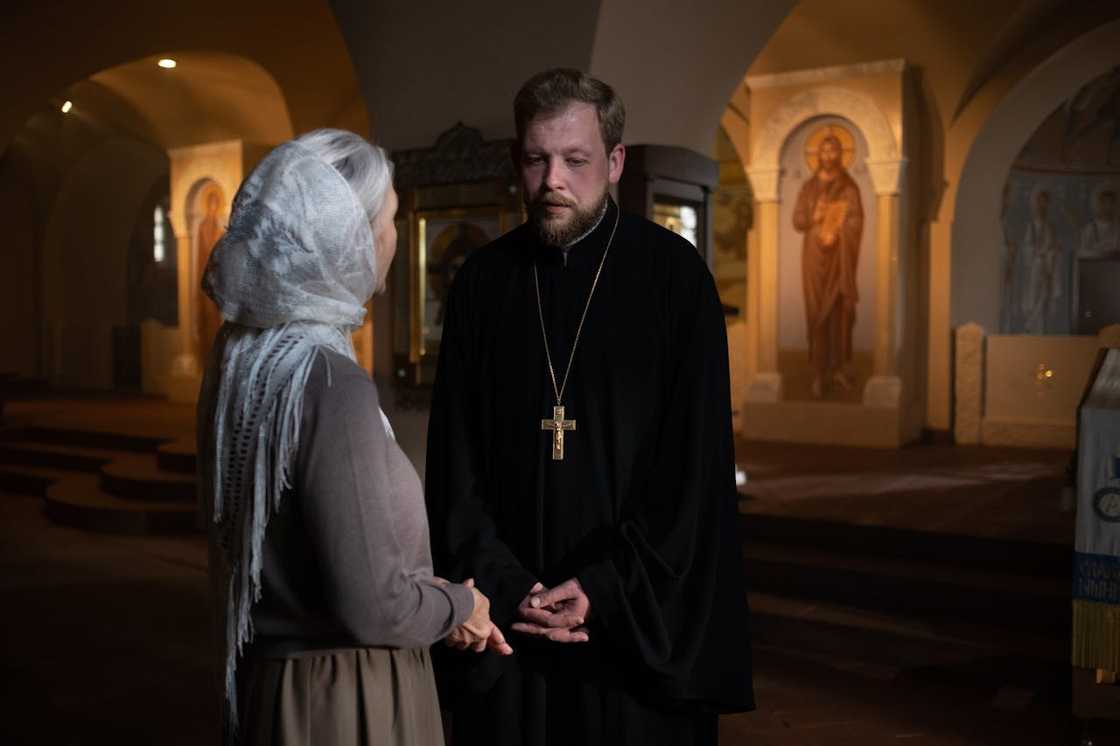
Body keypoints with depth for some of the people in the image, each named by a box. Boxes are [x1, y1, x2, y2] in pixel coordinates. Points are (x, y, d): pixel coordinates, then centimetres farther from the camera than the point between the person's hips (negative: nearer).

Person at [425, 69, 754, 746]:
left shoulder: (675, 275, -5)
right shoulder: (484, 281, 2)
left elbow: (695, 461, -8)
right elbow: (455, 461, 2)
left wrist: (607, 588, -12)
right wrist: (503, 586, -8)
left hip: (642, 617, -2)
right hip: (509, 614, 2)